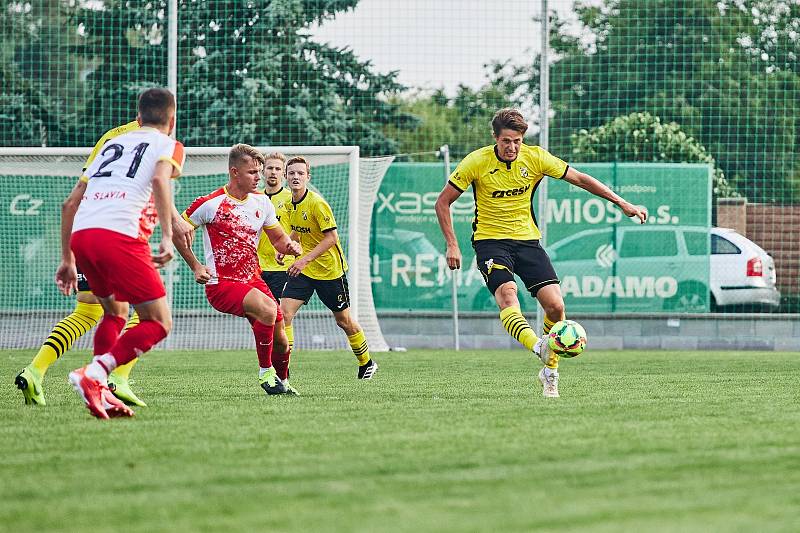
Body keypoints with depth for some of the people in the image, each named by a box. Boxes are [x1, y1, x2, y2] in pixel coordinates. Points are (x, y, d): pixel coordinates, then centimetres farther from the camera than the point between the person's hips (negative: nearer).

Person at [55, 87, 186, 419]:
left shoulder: (112, 144, 30)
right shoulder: (168, 145, 14)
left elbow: (70, 204, 27)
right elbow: (160, 179, -11)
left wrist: (68, 259, 32)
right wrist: (167, 237, -17)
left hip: (80, 235, 6)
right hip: (120, 234, -6)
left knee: (116, 311, 27)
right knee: (158, 323, 0)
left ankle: (100, 391, 12)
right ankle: (93, 375, -20)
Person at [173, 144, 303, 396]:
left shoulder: (262, 202, 7)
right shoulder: (210, 204, -11)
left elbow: (279, 238, 17)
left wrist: (290, 246, -7)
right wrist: (195, 267, -5)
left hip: (253, 280, 7)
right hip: (221, 283, -7)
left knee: (280, 340, 4)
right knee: (268, 309, -32)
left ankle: (282, 382, 34)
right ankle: (265, 372, -15)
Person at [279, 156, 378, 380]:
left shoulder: (317, 204, -21)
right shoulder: (291, 204, 2)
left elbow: (331, 237, -22)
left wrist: (306, 259, -27)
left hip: (329, 269, -6)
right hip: (303, 269, 6)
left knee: (344, 320, 10)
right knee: (284, 312, -13)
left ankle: (366, 363, 33)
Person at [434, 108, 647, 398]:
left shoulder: (535, 157, -4)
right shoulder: (477, 162, -10)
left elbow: (580, 179, 3)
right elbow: (443, 202, -2)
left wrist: (622, 203, 1)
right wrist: (452, 245, -10)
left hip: (527, 239, 3)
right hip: (490, 240, -3)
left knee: (555, 305, -11)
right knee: (506, 292, -32)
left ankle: (550, 373, 7)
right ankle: (539, 347, -54)